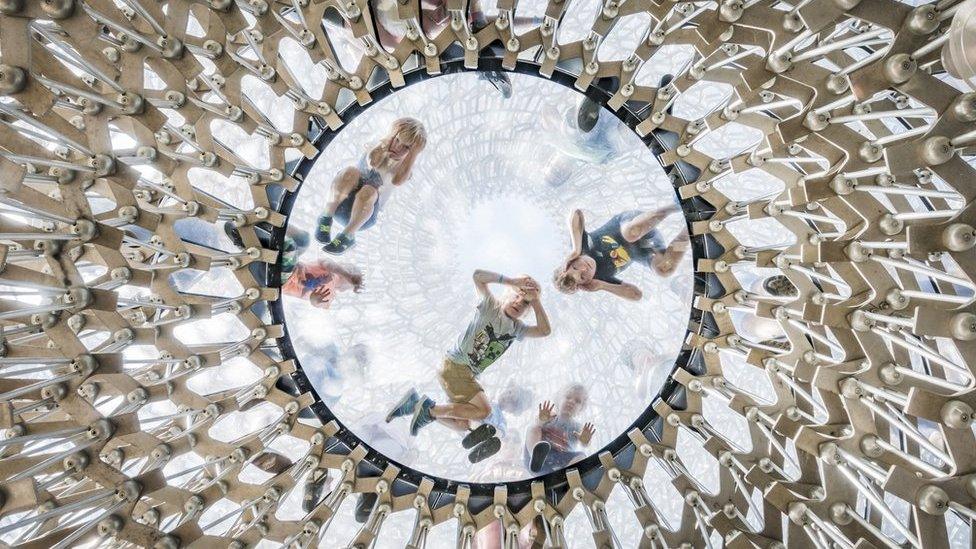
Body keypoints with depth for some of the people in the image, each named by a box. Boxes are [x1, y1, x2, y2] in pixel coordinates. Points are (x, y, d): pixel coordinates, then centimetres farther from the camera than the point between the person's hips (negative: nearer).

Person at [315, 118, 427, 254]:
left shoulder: (405, 167, 2)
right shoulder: (381, 150, 5)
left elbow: (397, 180, -25)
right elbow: (372, 162, -21)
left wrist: (415, 153, -19)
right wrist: (391, 137, -15)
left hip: (364, 213, -1)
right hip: (342, 201, 2)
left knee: (368, 191, -36)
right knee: (351, 172, -29)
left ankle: (348, 236, -23)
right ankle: (327, 216, -19)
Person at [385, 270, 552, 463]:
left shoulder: (518, 328, 11)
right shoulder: (491, 305, -6)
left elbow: (544, 331, -2)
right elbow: (478, 275, -18)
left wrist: (536, 301, -5)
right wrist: (511, 281, -18)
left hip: (470, 375, 8)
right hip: (455, 365, -8)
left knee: (462, 425, 11)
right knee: (483, 410, -22)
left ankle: (416, 405, 13)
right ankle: (430, 409, -10)